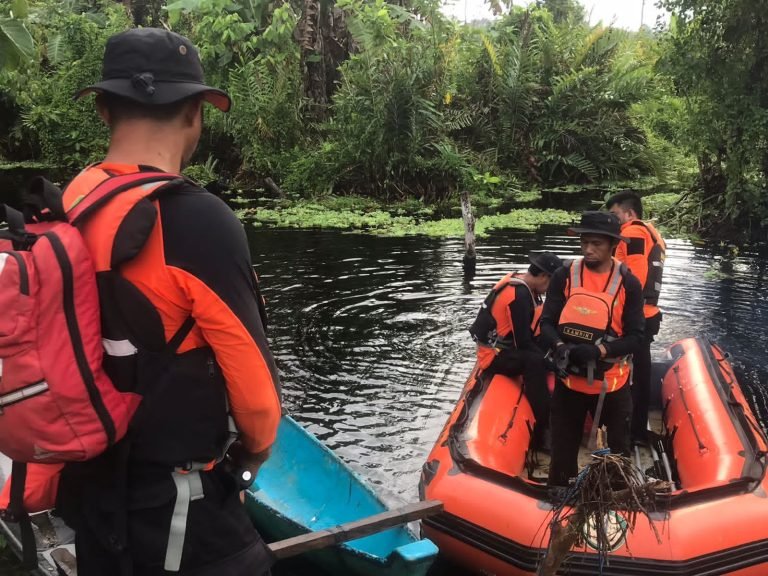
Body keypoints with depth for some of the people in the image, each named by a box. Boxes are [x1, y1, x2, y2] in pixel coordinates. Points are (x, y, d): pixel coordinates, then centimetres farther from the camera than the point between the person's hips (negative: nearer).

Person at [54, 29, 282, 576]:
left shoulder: (63, 211, -3)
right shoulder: (198, 221, -23)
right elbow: (249, 370, -17)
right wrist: (256, 447, 3)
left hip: (90, 491, 7)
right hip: (177, 517, -7)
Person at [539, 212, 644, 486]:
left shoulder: (628, 283, -9)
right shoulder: (564, 276, -5)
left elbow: (635, 337, -10)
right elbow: (546, 323, -5)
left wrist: (599, 351, -26)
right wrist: (559, 347, -26)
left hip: (612, 383, -1)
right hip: (569, 379, 1)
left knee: (618, 451, 17)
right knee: (562, 450, 13)